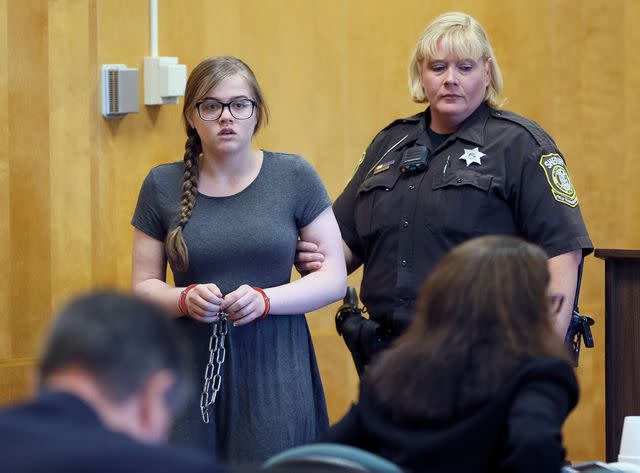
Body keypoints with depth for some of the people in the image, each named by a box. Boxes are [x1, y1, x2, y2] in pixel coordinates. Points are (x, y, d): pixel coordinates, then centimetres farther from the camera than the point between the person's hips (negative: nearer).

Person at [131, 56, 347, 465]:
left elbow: (335, 278, 1)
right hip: (191, 369, 1)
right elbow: (143, 285, 9)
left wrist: (265, 299, -15)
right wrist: (185, 299, -13)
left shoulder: (294, 177, 1)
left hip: (274, 369, -1)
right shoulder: (163, 186, 6)